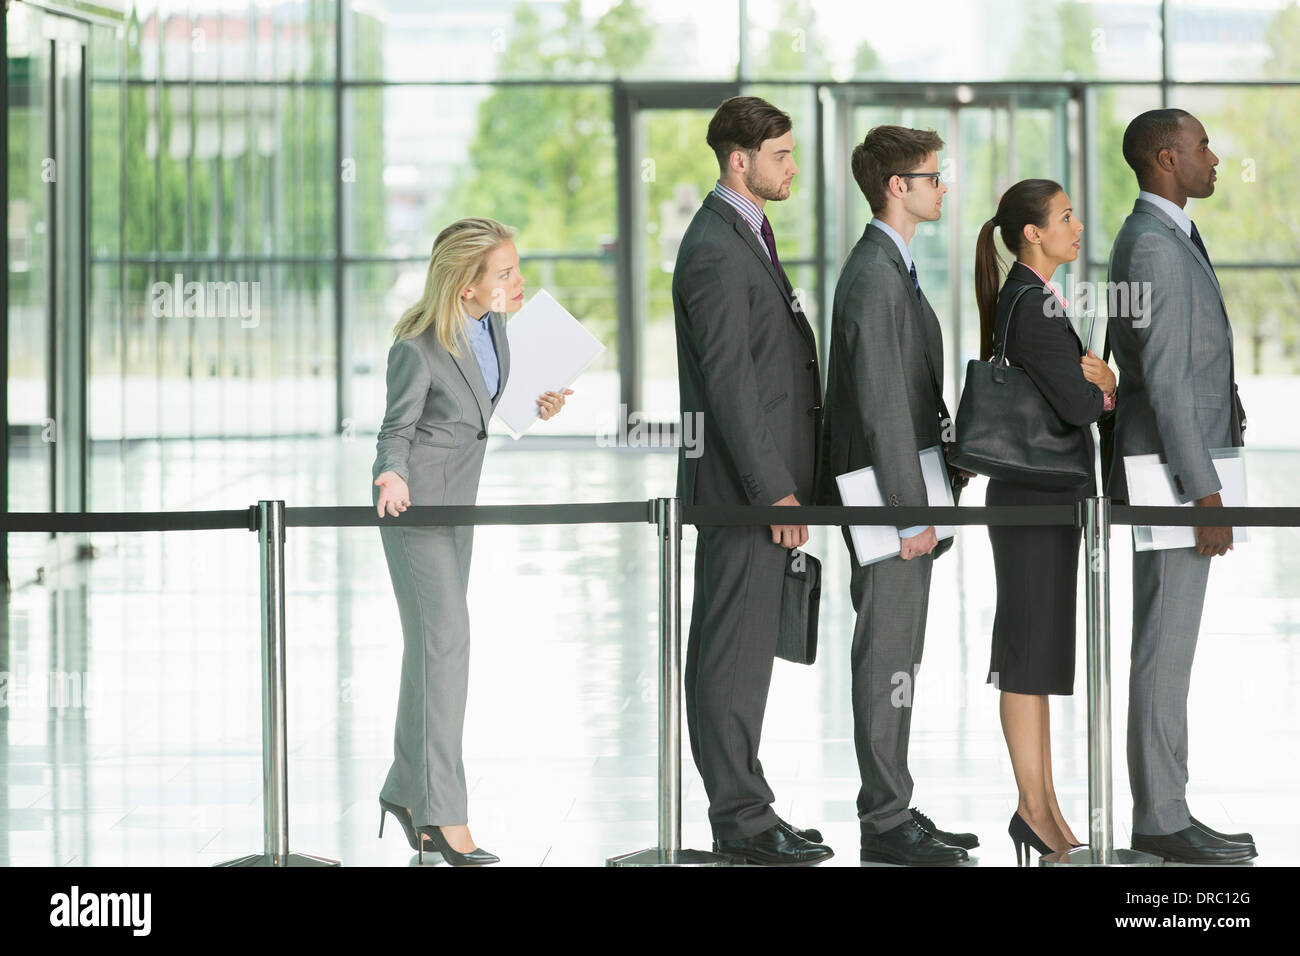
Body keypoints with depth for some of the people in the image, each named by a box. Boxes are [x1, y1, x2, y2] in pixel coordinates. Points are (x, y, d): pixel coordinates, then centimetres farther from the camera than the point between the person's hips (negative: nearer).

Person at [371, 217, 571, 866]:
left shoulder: (492, 325, -2)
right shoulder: (417, 350, -23)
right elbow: (397, 430, -14)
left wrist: (534, 410, -1)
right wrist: (394, 477, -33)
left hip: (457, 497, 8)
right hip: (416, 500, -8)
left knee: (432, 644, 13)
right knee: (446, 637, -14)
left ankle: (406, 789, 24)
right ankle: (443, 811, -14)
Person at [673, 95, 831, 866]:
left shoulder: (746, 236, 17)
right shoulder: (717, 251, -16)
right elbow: (728, 381, -20)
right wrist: (775, 490, -19)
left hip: (764, 478, 10)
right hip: (741, 482, -10)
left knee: (731, 649, 12)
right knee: (738, 650, -6)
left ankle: (737, 810, 17)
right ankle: (742, 817, -2)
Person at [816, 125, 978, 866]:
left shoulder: (893, 268, 15)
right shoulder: (874, 276, -18)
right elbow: (881, 404, -21)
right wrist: (911, 511, -21)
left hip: (903, 486, 10)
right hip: (886, 493, -10)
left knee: (898, 657, 13)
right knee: (886, 657, -5)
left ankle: (895, 810, 19)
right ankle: (886, 824, -1)